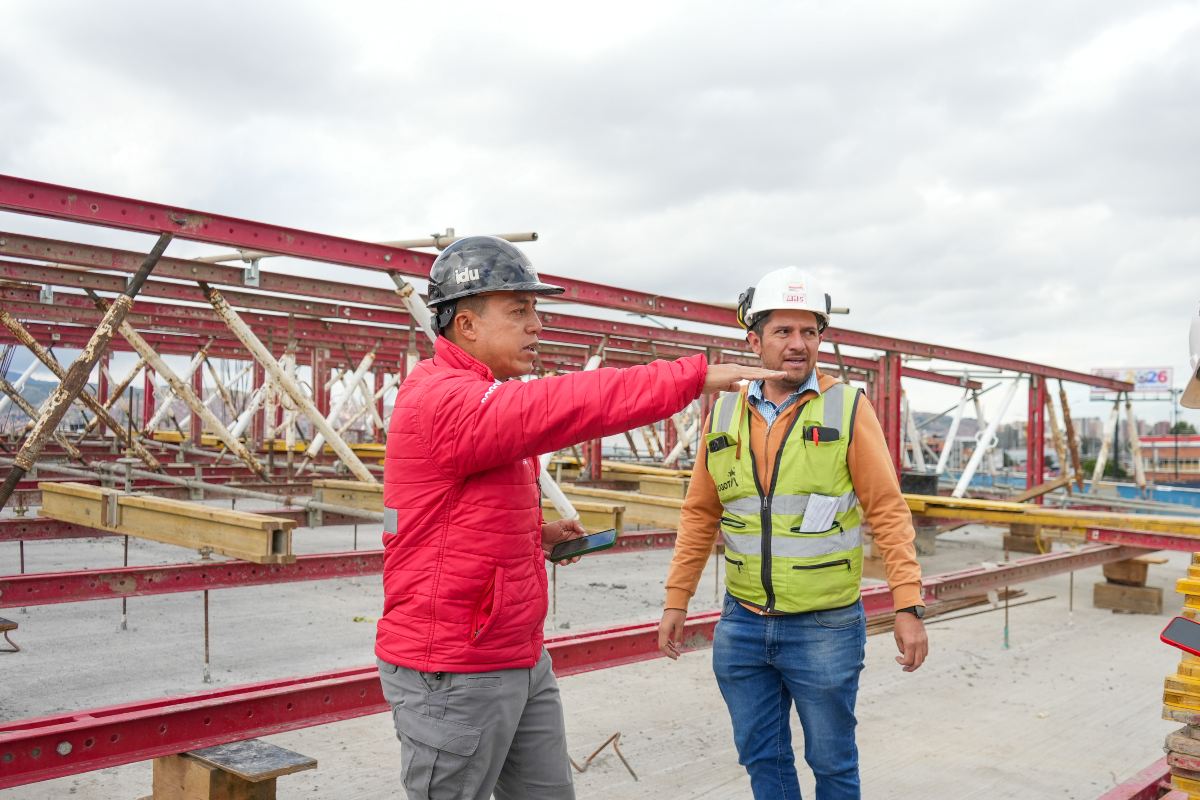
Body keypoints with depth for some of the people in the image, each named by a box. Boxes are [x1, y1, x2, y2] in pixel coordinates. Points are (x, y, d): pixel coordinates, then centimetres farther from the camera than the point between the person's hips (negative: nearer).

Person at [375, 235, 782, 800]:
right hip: (453, 675, -9)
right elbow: (564, 405, -33)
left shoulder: (483, 399, 13)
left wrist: (538, 534, 7)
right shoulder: (441, 399, -20)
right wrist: (695, 375, -31)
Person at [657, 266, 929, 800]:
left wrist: (908, 605, -14)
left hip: (826, 626, -3)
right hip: (742, 624, 3)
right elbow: (700, 515, 9)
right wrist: (676, 601, 7)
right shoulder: (724, 414, 4)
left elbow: (887, 511, -8)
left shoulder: (848, 408, -6)